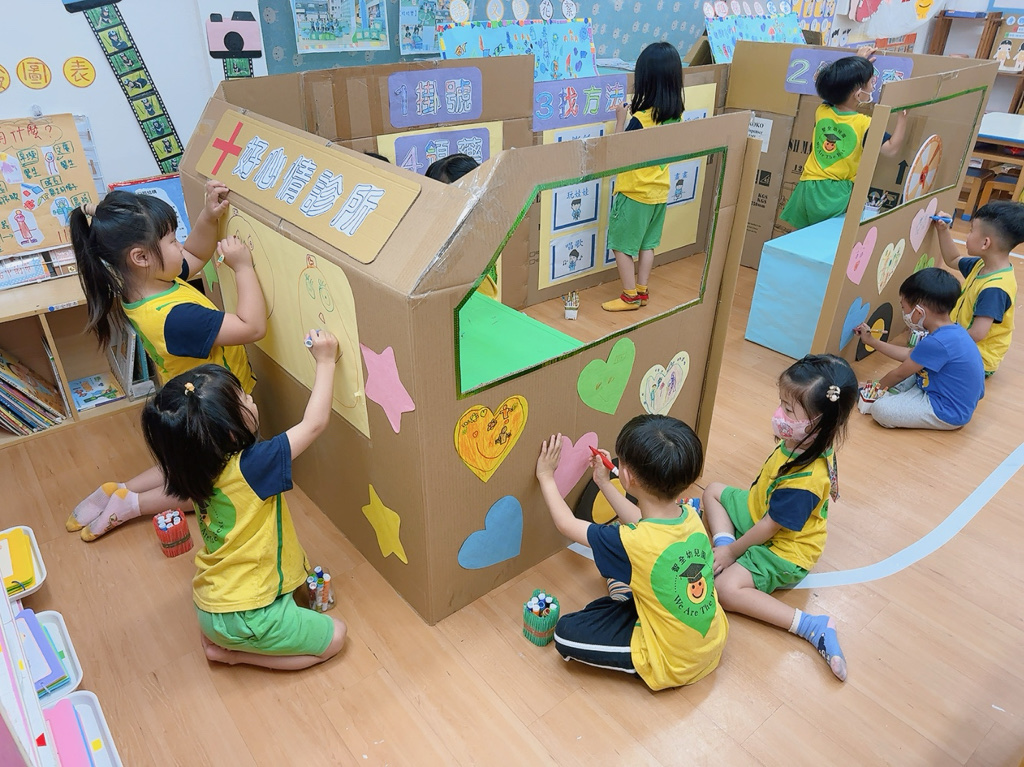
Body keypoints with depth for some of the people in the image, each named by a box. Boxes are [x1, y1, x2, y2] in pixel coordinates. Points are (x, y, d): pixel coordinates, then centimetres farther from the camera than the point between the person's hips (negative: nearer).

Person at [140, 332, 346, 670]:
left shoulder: (199, 471, -7)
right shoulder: (250, 469, -29)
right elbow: (314, 423, -24)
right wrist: (325, 361, -16)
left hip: (209, 604, 8)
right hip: (241, 619, -8)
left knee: (300, 571, 29)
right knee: (334, 635, 5)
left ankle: (217, 637, 16)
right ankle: (233, 651, 3)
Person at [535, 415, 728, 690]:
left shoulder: (630, 543, -33)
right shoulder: (691, 516, -15)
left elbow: (567, 524, -15)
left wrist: (547, 476, -1)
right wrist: (604, 483, 14)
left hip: (673, 664, -7)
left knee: (566, 633, -4)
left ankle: (643, 665, 6)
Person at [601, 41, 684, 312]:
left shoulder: (640, 119, -23)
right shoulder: (675, 114, -1)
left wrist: (620, 119, -9)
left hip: (634, 192, -7)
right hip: (659, 191, 7)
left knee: (621, 246, 6)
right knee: (647, 244, 18)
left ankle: (630, 297, 11)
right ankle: (642, 291, 26)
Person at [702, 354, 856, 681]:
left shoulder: (805, 479, -39)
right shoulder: (801, 443, -13)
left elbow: (769, 527, -27)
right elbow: (766, 491, 4)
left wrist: (732, 551, -11)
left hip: (782, 551, -9)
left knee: (727, 587, -24)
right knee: (714, 490, 15)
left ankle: (813, 626, -17)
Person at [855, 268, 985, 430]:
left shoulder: (936, 343, -29)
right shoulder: (950, 331, 1)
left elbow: (900, 374, -15)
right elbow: (910, 354, 14)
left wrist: (876, 387, 3)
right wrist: (871, 341, 19)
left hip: (948, 412, -10)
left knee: (880, 410, -22)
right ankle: (889, 396, 7)